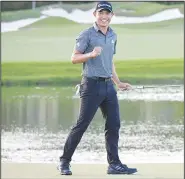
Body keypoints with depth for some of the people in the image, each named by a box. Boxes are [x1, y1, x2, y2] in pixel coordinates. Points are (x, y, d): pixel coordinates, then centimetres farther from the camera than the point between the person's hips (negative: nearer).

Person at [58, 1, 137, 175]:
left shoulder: (113, 36, 16)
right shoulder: (87, 35, -5)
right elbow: (74, 58, -10)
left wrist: (118, 83, 24)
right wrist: (91, 54, -26)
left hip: (108, 85, 7)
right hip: (92, 84, -7)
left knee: (114, 125, 2)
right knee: (82, 124, -6)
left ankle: (114, 164, 6)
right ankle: (64, 162, 2)